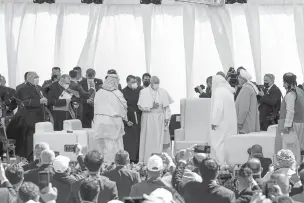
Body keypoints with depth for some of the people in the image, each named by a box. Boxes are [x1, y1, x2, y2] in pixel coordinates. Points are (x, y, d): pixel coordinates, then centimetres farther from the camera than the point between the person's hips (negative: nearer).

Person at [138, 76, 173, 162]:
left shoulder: (163, 92, 5)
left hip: (159, 119, 2)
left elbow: (166, 107, 8)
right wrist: (151, 107, -17)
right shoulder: (144, 92, 0)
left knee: (158, 140, -1)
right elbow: (140, 106, -5)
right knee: (148, 140, -2)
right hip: (148, 118, -2)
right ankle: (145, 161, 1)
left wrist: (167, 118, 1)